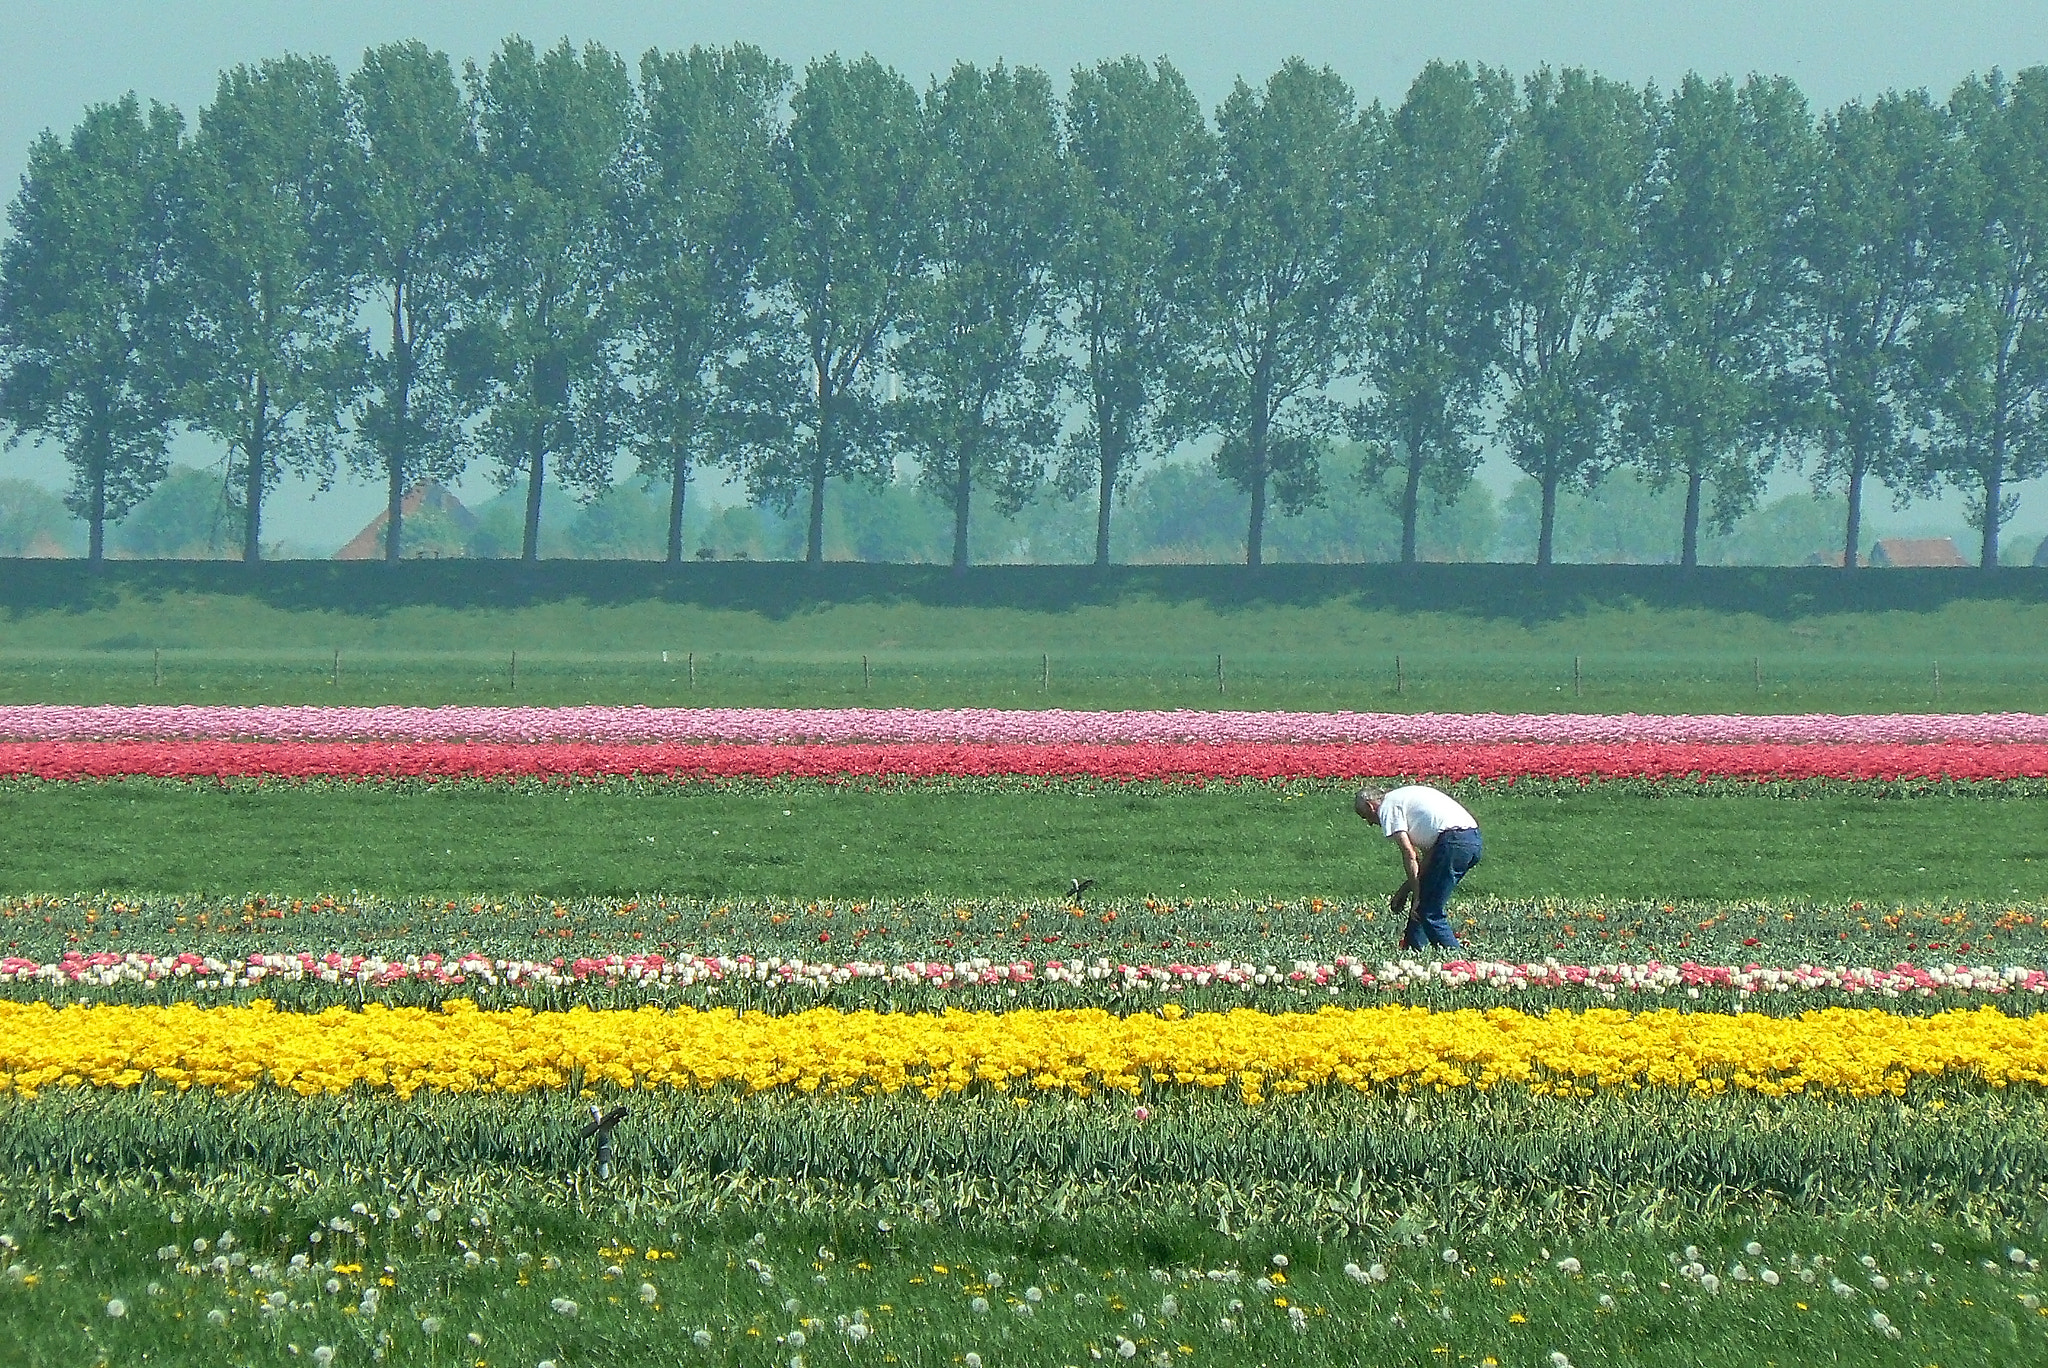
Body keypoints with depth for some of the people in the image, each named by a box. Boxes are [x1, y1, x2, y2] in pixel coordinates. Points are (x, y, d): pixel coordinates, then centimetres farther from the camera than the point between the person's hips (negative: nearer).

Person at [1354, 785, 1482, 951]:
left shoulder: (1387, 808, 3)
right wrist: (1405, 889, 25)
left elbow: (1409, 855, -6)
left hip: (1454, 840, -10)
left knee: (1430, 912, -5)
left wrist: (1416, 895, -2)